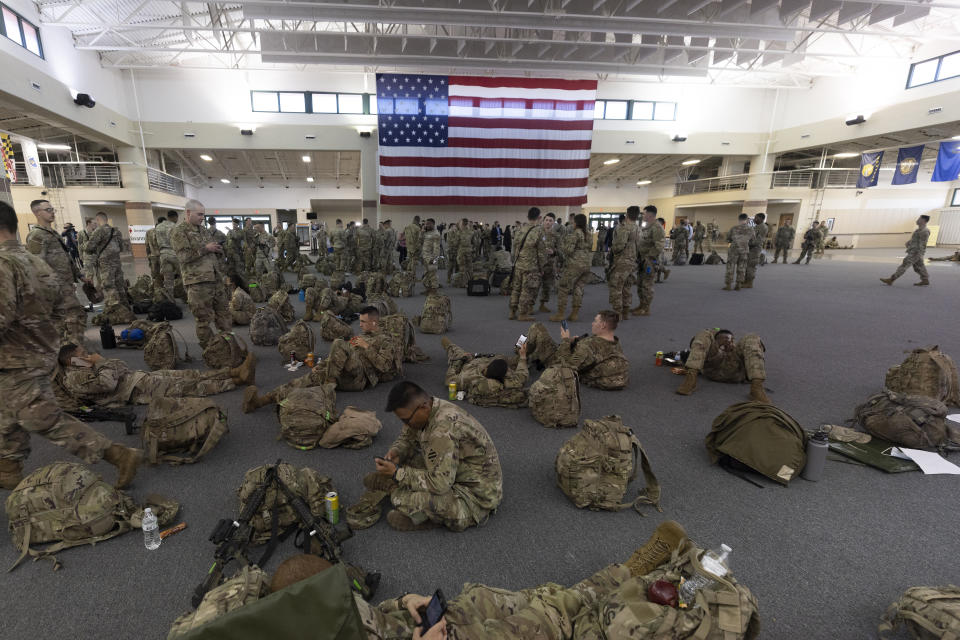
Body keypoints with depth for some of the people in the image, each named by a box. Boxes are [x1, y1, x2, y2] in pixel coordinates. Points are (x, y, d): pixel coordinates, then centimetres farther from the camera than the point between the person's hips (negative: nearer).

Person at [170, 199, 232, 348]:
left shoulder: (202, 229, 17)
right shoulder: (179, 232, -5)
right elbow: (184, 256, -15)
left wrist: (218, 250, 5)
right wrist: (205, 248, -15)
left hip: (215, 278, 7)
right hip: (197, 282, -7)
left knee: (224, 312, 10)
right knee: (204, 319, 0)